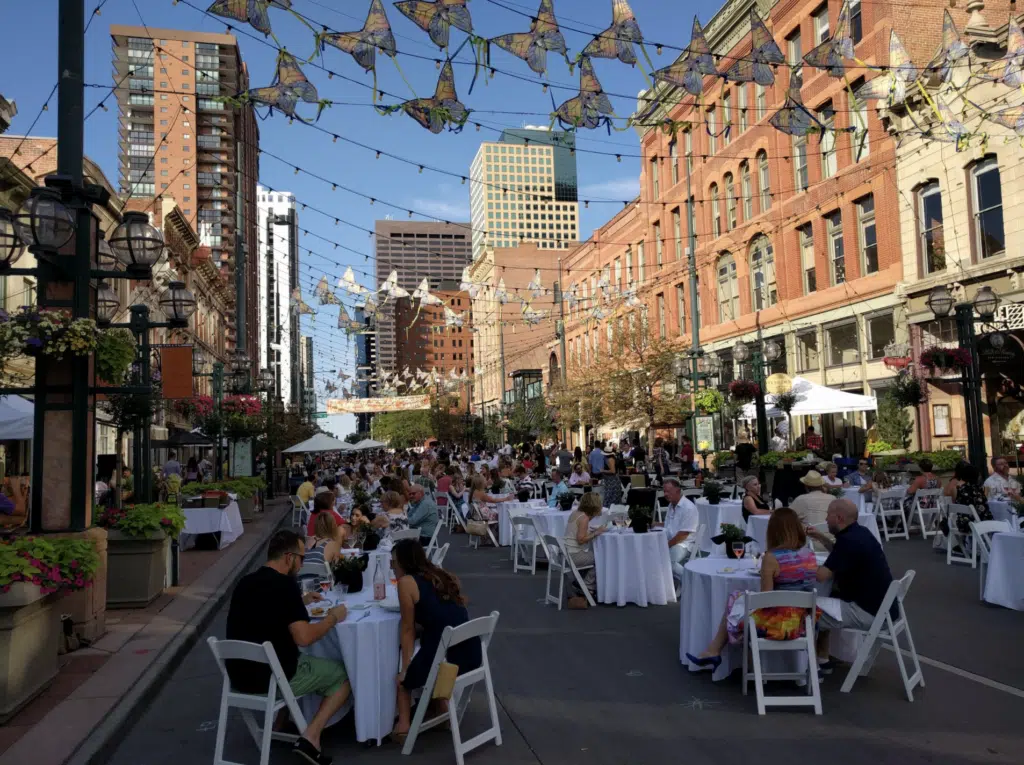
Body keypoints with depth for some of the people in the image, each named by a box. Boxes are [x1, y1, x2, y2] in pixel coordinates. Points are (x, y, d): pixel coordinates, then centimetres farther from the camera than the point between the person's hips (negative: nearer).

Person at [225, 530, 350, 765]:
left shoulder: (245, 582, 6)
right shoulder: (285, 584, -18)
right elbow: (303, 638, -26)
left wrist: (300, 601, 20)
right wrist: (333, 617, -10)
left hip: (240, 676, 8)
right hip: (272, 677, -8)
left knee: (307, 661, 34)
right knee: (344, 675, 8)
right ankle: (310, 737, -5)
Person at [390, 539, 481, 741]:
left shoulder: (406, 582, -1)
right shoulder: (444, 576, 15)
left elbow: (408, 629, 2)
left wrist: (404, 669, 10)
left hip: (444, 658, -6)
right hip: (473, 655, 6)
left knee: (402, 677, 25)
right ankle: (444, 707, 35)